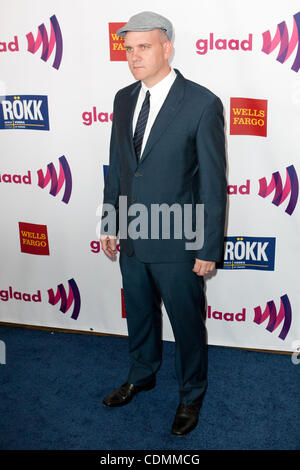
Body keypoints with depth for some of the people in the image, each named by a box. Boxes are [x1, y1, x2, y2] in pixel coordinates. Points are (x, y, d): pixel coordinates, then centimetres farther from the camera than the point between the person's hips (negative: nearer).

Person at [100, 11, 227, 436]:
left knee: (187, 323, 13)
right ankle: (142, 376, 49)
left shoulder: (202, 104, -15)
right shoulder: (124, 99, 4)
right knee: (139, 315, 23)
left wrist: (210, 248, -12)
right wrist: (109, 223, 12)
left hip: (177, 244, -5)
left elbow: (213, 181, -13)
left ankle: (192, 394, 37)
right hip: (132, 240, 6)